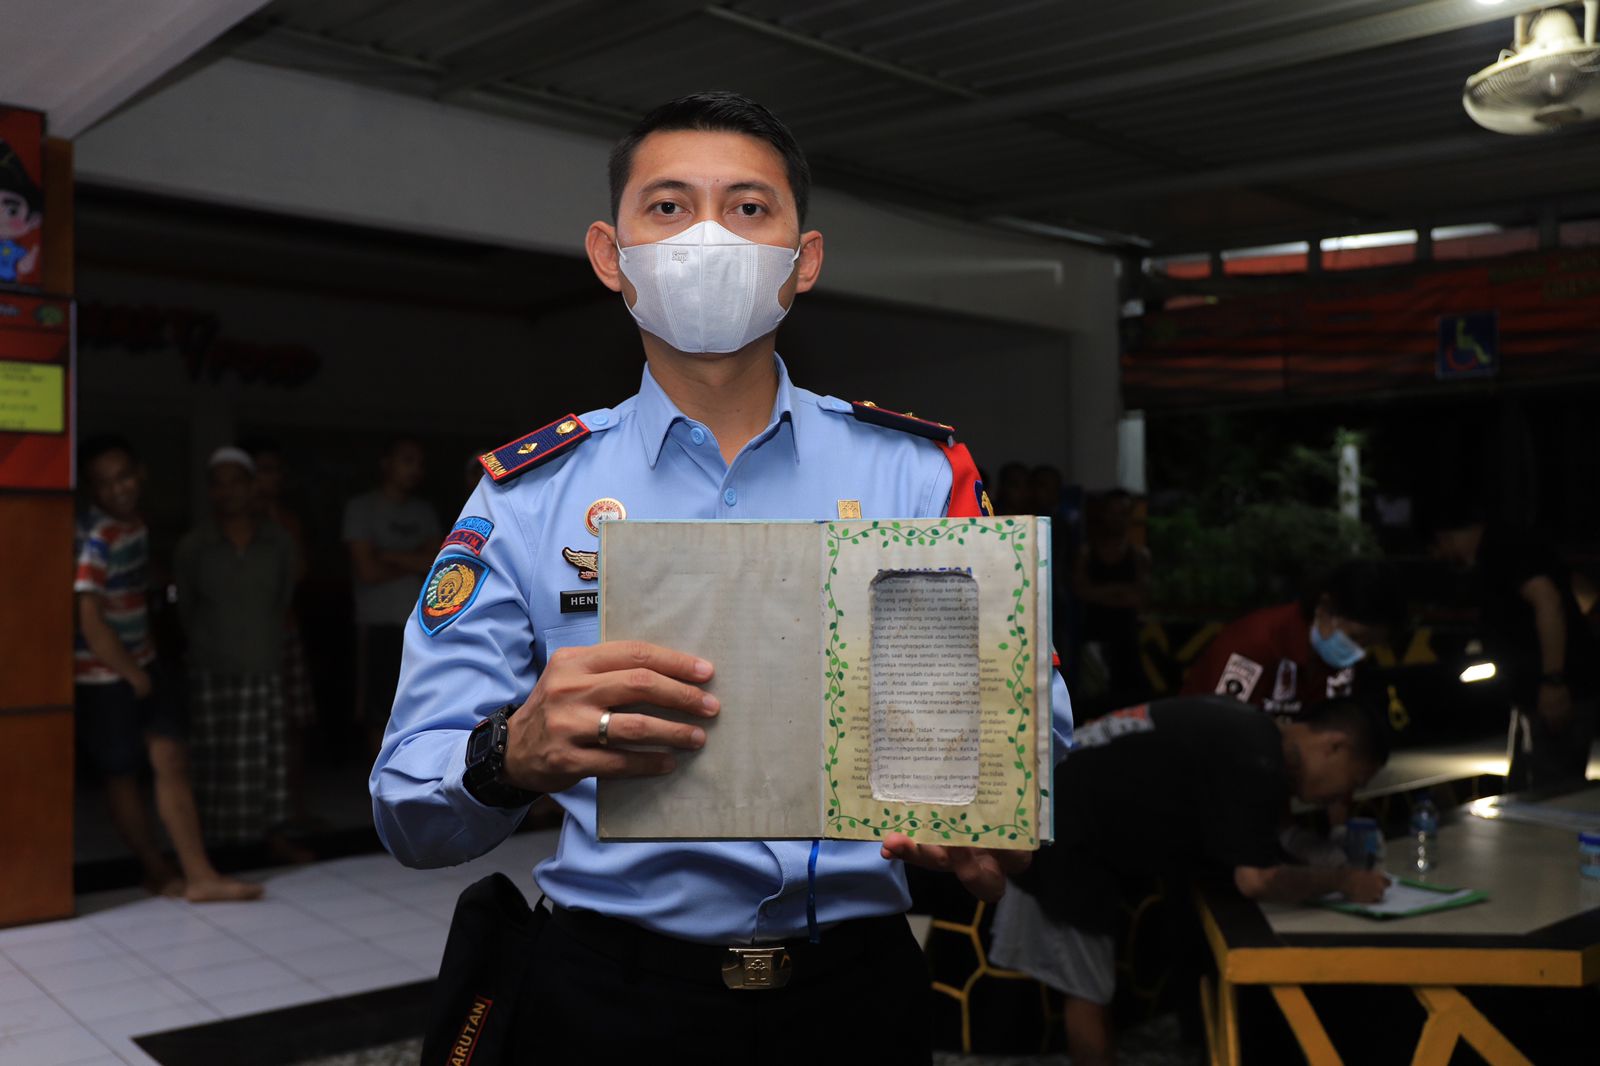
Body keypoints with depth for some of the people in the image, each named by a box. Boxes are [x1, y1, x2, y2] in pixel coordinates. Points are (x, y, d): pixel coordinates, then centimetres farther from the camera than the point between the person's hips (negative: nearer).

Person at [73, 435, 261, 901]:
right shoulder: (97, 538, -19)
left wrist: (145, 668, 14)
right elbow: (90, 620, -24)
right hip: (105, 675, -7)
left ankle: (200, 875, 1)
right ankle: (158, 871, 23)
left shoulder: (135, 524, 6)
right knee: (123, 773, 9)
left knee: (172, 759, 0)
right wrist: (133, 675, -14)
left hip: (143, 664, 7)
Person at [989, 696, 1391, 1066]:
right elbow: (1256, 878, -24)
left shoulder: (1246, 729, 11)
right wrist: (1341, 880, -9)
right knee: (1090, 989, 2)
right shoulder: (1257, 761, -19)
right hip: (1060, 827, -10)